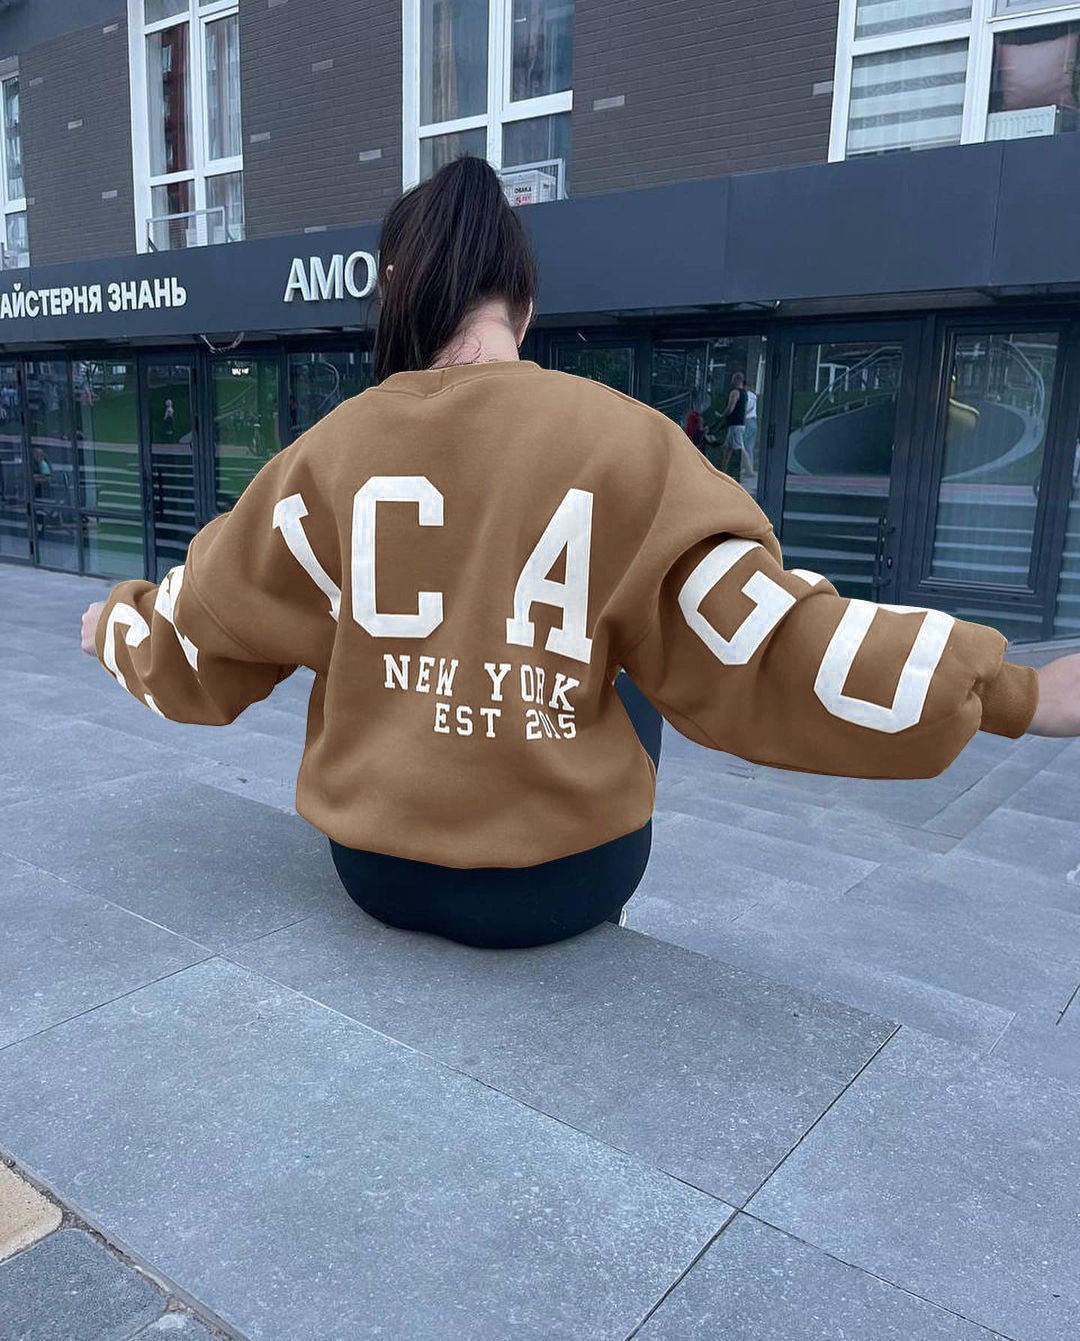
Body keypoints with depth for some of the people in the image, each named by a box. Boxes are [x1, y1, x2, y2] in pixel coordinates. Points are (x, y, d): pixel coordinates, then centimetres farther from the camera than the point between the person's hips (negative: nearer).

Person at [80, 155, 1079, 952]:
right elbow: (762, 640, -15)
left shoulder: (336, 445, -6)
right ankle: (595, 939, 40)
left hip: (377, 869, 2)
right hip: (559, 884, -1)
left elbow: (207, 623, 5)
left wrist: (117, 626, 28)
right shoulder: (623, 436, -12)